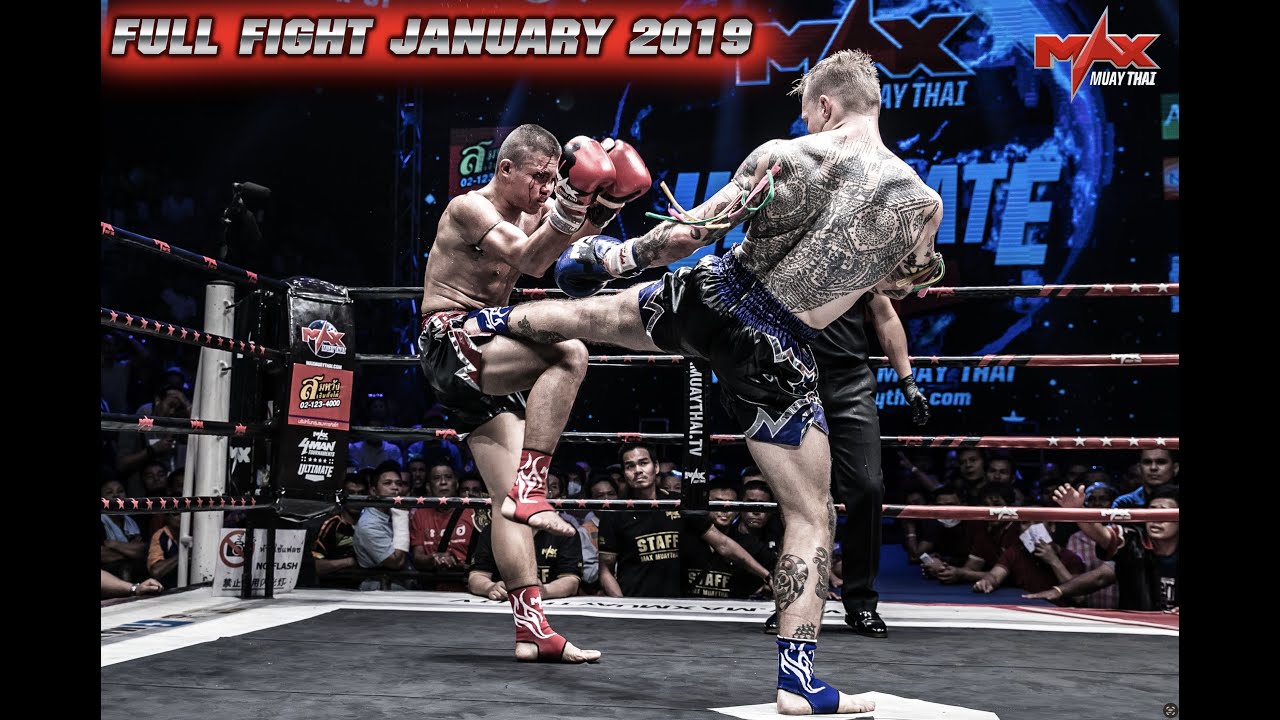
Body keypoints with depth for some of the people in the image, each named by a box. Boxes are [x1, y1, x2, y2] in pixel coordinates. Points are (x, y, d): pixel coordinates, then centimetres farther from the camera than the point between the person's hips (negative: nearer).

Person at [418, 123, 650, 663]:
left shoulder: (533, 212, 14)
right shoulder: (469, 208, -10)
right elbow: (528, 260, -26)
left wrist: (607, 202, -16)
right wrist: (567, 205, -39)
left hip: (485, 363, 9)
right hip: (449, 341, -8)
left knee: (512, 498, 0)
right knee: (568, 353, -31)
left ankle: (531, 630, -2)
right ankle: (529, 488, -31)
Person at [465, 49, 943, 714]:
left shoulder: (783, 155, -8)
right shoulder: (922, 201, -4)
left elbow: (689, 233, -6)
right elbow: (904, 285, 15)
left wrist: (619, 257, 10)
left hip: (713, 297, 2)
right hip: (777, 354, -1)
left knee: (592, 313, 31)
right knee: (811, 516, 9)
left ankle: (485, 322, 56)